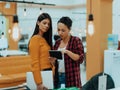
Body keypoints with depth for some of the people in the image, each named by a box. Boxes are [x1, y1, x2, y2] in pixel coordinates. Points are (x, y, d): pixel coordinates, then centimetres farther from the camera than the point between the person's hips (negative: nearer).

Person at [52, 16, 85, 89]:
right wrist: (52, 60, -6)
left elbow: (81, 58, -12)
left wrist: (67, 51, -22)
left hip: (71, 78, -5)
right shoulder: (57, 42, 11)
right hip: (58, 76, 5)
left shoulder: (76, 40, -5)